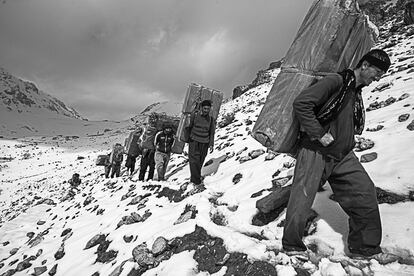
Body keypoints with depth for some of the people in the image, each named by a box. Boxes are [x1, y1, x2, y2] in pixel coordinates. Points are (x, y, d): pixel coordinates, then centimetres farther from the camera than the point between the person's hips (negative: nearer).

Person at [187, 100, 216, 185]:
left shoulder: (211, 119, 1)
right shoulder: (194, 115, -5)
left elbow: (212, 133, 7)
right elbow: (189, 127, 8)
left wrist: (211, 144, 0)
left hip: (204, 143, 2)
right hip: (194, 141, -2)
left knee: (200, 162, 6)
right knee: (194, 160, -10)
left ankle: (194, 178, 22)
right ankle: (196, 179, -4)